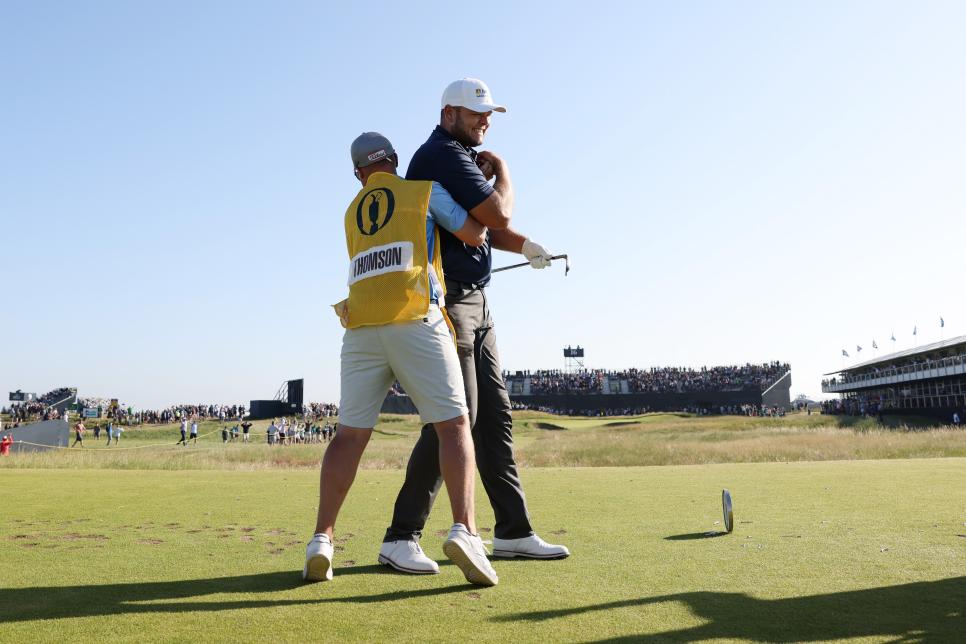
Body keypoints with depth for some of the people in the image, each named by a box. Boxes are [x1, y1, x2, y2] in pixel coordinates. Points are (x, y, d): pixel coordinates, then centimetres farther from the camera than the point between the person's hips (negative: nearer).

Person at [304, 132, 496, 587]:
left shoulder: (353, 213, 26)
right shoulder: (426, 190, 12)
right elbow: (474, 234, 10)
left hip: (361, 326, 4)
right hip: (415, 320, -4)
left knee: (350, 435, 7)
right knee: (453, 425, -3)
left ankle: (321, 540, 0)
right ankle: (464, 530, -19)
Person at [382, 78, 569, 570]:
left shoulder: (463, 158, 22)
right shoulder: (442, 155, -11)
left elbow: (484, 227, 21)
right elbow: (498, 214, -16)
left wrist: (524, 246, 5)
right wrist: (501, 170, 2)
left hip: (475, 303, 10)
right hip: (445, 299, -10)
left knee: (494, 415, 8)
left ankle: (512, 531, 14)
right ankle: (401, 536, -7)